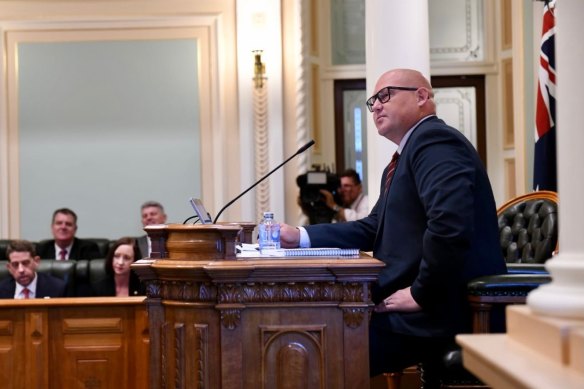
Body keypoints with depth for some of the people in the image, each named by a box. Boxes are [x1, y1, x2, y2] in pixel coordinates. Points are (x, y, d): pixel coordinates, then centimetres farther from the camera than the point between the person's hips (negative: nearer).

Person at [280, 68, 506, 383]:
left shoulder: (434, 141, -14)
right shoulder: (403, 160, 20)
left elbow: (450, 226, -28)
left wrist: (420, 293, -20)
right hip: (422, 301, 10)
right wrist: (301, 236, 11)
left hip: (441, 309, -10)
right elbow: (373, 229, 21)